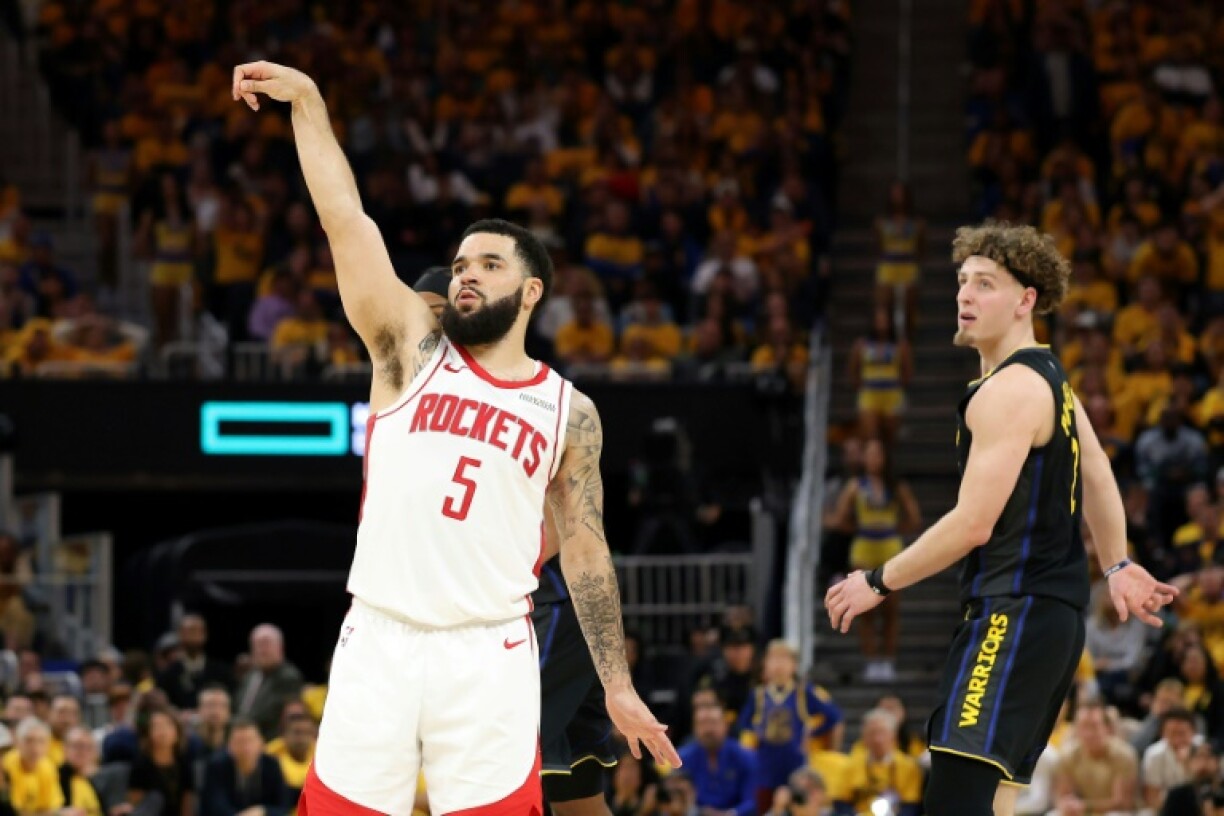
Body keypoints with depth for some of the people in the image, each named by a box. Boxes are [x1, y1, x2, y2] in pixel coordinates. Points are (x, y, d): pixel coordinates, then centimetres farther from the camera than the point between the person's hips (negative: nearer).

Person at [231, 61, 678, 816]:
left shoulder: (569, 412, 9)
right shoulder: (412, 350, 7)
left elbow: (585, 553, 13)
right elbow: (347, 220, 0)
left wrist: (619, 686, 10)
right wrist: (307, 102, -6)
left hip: (489, 656, 0)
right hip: (379, 643, 0)